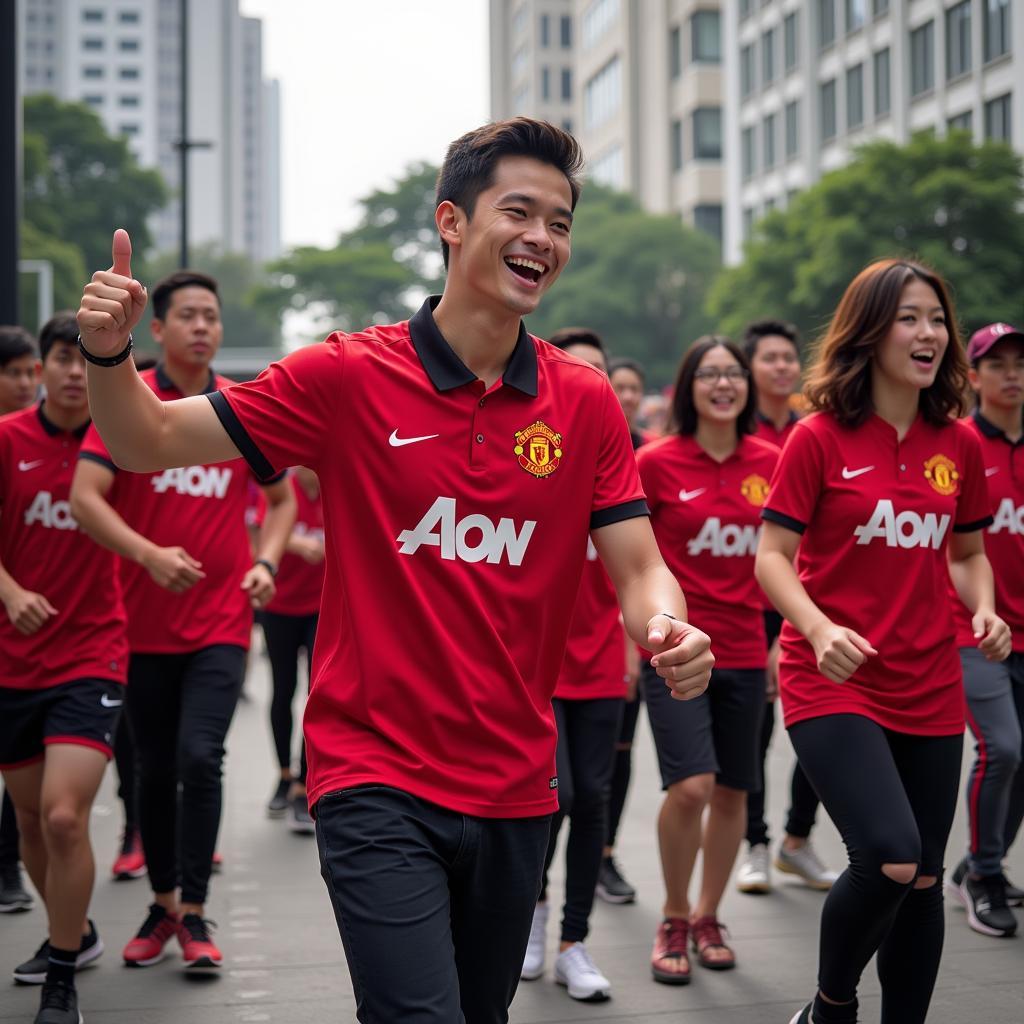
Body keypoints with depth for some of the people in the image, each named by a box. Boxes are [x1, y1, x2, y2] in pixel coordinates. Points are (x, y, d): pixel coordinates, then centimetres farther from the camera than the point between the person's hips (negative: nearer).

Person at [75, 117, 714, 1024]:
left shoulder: (587, 403, 2)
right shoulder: (348, 377, -6)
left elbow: (639, 570, 1)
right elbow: (150, 443, 0)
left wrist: (671, 633, -22)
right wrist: (109, 353, -20)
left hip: (516, 788, 4)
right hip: (377, 781, -4)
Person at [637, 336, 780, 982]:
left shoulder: (771, 463, 3)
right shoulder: (656, 462, -6)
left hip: (744, 651, 4)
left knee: (732, 793, 10)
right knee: (691, 785, -15)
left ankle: (708, 917, 30)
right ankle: (674, 918, 8)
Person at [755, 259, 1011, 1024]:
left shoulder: (959, 444, 6)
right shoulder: (820, 437, -7)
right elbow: (772, 555, -7)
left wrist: (985, 611, -3)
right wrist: (818, 628, -25)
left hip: (930, 689, 5)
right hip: (834, 683, -5)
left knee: (922, 877, 9)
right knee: (890, 857, -20)